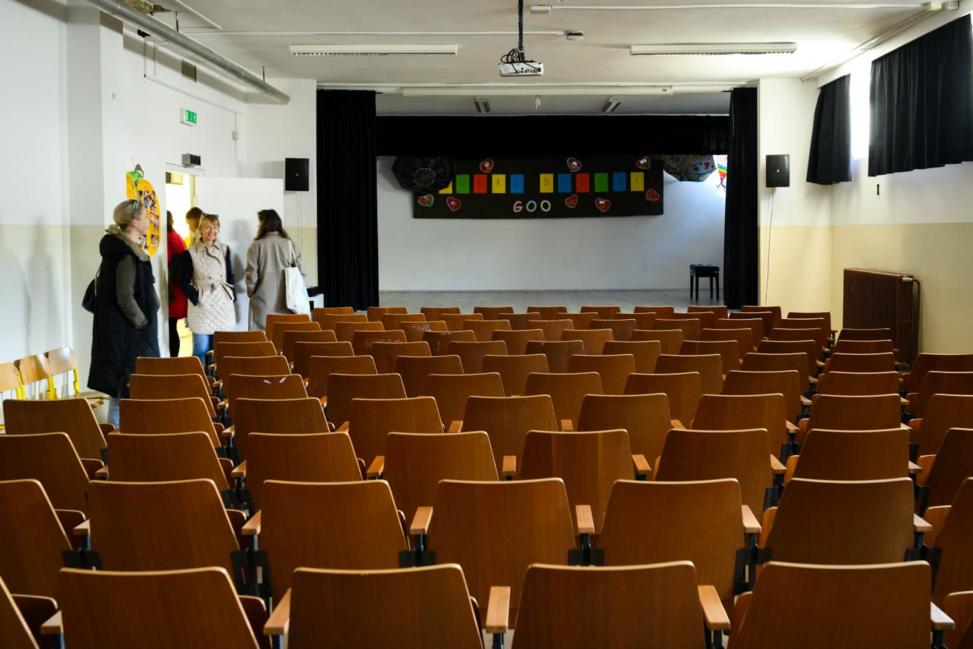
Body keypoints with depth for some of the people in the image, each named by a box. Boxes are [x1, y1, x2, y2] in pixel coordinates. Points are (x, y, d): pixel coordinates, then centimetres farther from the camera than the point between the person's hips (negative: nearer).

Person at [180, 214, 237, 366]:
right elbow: (185, 282, -1)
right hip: (201, 306, -3)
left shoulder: (225, 249, 9)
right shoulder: (190, 253, -2)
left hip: (223, 305, 4)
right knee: (201, 349, -3)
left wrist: (232, 297, 5)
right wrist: (197, 299, -9)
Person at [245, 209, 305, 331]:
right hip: (285, 302, 2)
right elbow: (301, 272, 0)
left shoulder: (257, 245, -5)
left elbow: (251, 275, -5)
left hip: (263, 302, -2)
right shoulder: (289, 244, 0)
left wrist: (251, 293, 11)